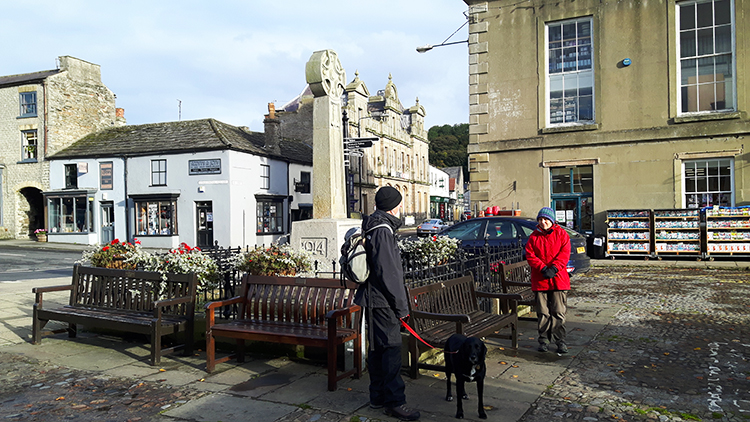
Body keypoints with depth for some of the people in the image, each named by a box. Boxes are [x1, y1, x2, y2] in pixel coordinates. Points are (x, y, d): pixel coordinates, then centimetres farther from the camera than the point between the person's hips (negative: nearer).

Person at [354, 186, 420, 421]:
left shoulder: (371, 229, 15)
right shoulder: (383, 232, -17)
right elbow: (388, 273, -21)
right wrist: (402, 306, -15)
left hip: (372, 298, 11)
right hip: (382, 302, -10)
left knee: (377, 348, 16)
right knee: (392, 348, -5)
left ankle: (377, 397, 26)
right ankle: (395, 403, 2)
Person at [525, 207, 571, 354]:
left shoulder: (561, 234, 4)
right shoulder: (534, 237, 8)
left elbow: (564, 253, -4)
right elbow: (530, 255, 0)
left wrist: (553, 268, -16)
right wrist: (543, 268, -13)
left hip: (559, 279, -1)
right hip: (539, 280, 1)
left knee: (559, 312, 1)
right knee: (543, 313, 6)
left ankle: (560, 340, 11)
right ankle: (544, 340, 16)